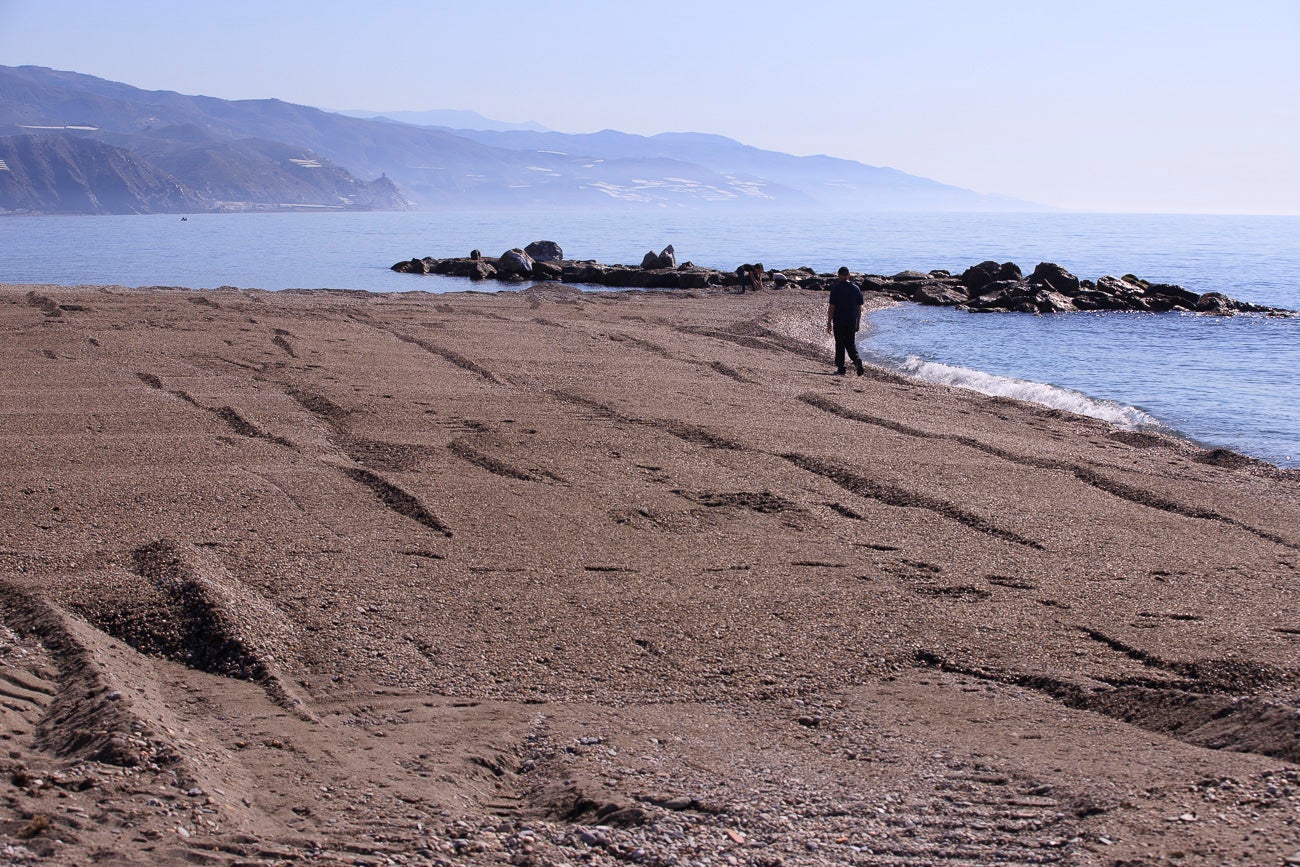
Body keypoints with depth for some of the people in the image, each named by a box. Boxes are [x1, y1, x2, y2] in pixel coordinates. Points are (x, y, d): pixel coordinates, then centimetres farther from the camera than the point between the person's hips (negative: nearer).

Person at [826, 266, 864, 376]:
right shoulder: (856, 289, 5)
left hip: (839, 322, -3)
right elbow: (859, 308, 8)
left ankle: (840, 369, 7)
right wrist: (858, 323, 16)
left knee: (840, 344, 5)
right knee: (851, 344, 12)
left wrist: (829, 323, -5)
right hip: (852, 322, 4)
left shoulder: (836, 288, -8)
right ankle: (857, 360, -15)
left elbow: (831, 307, -10)